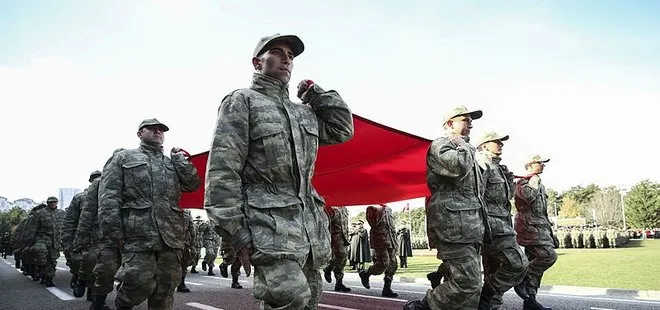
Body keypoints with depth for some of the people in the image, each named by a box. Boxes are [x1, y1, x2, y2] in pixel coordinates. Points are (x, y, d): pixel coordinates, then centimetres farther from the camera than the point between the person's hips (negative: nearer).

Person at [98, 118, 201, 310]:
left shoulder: (173, 163, 24)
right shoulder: (124, 158, 11)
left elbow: (194, 184, 13)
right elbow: (108, 196, 1)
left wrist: (179, 159, 10)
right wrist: (114, 230, -10)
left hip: (171, 236, 4)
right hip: (138, 234, -4)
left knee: (166, 288, 5)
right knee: (141, 283, -7)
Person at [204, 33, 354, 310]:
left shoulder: (305, 112, 22)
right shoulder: (242, 101, 0)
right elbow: (222, 171, -8)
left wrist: (316, 93, 18)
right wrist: (236, 231, -16)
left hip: (310, 224, 7)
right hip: (269, 223, -7)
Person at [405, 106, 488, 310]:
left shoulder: (465, 150, 27)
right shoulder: (440, 145, -2)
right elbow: (459, 167, -24)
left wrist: (480, 225, 22)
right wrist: (463, 144, -4)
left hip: (471, 227, 10)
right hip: (453, 226, -10)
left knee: (472, 286, 7)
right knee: (467, 283, -16)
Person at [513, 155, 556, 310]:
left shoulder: (540, 185, 23)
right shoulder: (522, 182, -5)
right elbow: (529, 196, -29)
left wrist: (549, 231, 23)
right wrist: (534, 181, -11)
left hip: (540, 227, 9)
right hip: (530, 226, -9)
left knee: (534, 262, 7)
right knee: (549, 255, -20)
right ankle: (521, 280, -11)